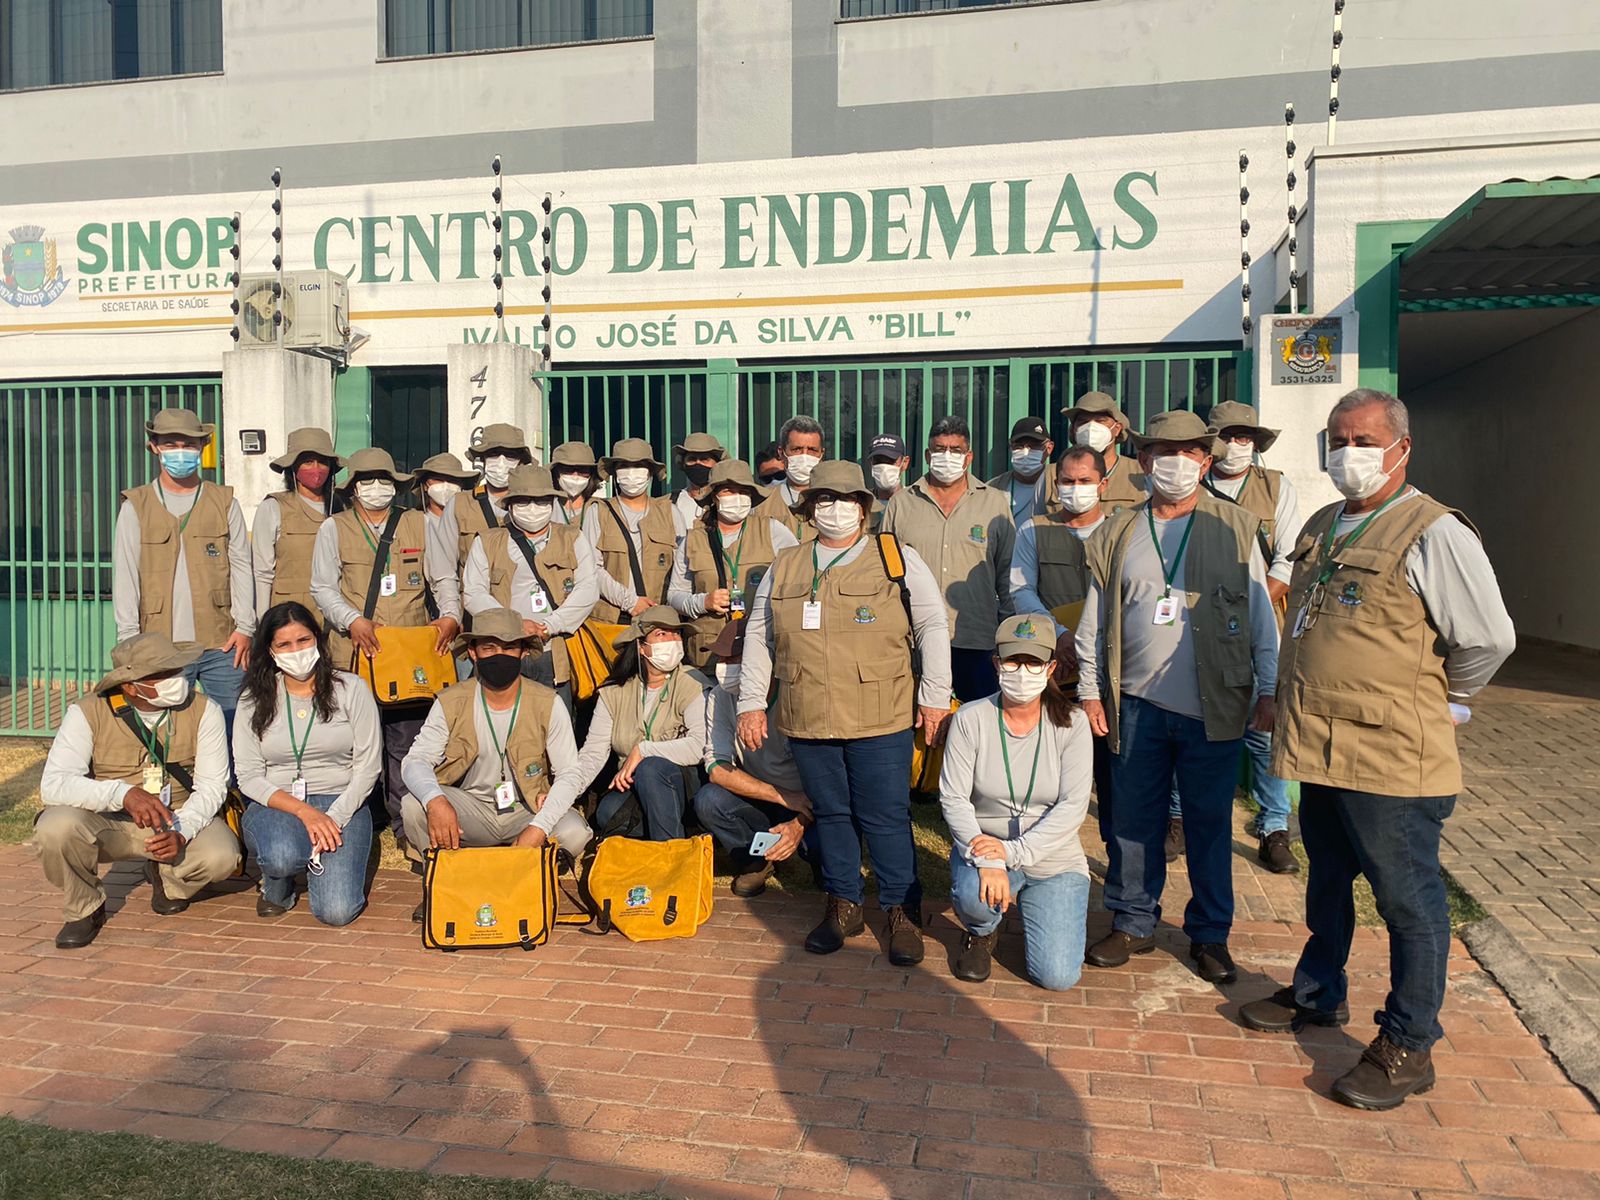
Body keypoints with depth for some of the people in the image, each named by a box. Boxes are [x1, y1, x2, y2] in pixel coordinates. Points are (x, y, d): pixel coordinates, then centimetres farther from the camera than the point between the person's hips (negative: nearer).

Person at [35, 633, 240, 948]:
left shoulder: (204, 710, -12)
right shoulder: (88, 713, -15)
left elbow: (211, 786, -11)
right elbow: (53, 784, -26)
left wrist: (181, 833, -29)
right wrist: (123, 793, -42)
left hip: (180, 820, 1)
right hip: (105, 824, 0)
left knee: (221, 855, -28)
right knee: (56, 828, -32)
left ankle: (165, 878, 11)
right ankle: (86, 908, 1)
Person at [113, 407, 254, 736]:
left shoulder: (224, 502, 11)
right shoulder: (136, 507, 8)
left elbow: (242, 567, 8)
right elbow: (125, 577, 5)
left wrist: (244, 627, -1)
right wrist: (130, 640, -3)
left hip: (222, 645, 1)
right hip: (161, 647, -1)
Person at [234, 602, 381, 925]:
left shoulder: (351, 689, 1)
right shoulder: (254, 701, 4)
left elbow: (368, 766, -1)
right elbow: (249, 777, -1)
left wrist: (334, 817, -14)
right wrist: (305, 812, -16)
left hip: (342, 804, 0)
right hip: (276, 805, 0)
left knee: (336, 911, -19)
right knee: (282, 857, -36)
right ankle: (277, 886, 3)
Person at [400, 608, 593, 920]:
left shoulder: (548, 704, -9)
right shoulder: (450, 703, -6)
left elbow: (569, 774, -11)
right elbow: (415, 761, -13)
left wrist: (539, 828, -27)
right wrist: (435, 800, -37)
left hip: (527, 810, -1)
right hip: (472, 808, 1)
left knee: (574, 833, -31)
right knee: (414, 805, -27)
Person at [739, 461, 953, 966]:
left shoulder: (899, 559, 3)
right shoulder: (785, 567, 11)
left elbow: (933, 627, 2)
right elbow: (759, 636, 15)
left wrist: (935, 698, -3)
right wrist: (751, 703, 10)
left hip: (881, 720, -3)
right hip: (807, 719, 3)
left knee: (886, 816, 1)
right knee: (830, 813, 12)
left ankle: (903, 910, 17)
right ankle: (843, 905, 27)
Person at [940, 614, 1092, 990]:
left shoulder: (1070, 724, -7)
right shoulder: (971, 719, -8)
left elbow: (1073, 806, -13)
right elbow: (953, 797, -13)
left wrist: (1014, 851, -23)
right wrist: (986, 860, -27)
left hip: (1052, 859, 1)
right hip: (984, 847, -1)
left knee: (1057, 977, -11)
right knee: (974, 896, -36)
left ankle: (1032, 909, 24)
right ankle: (981, 934, 5)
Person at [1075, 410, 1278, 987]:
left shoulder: (1235, 528, 3)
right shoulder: (1118, 534, 7)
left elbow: (1261, 617, 3)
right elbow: (1094, 620, 10)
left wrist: (1268, 691, -1)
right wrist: (1090, 690, 7)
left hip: (1214, 708, -1)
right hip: (1138, 706, 2)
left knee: (1210, 824, 8)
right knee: (1133, 820, 9)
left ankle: (1210, 935, 23)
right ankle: (1132, 923, 25)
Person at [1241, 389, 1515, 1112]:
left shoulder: (1434, 533, -13)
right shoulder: (1320, 529, 12)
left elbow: (1490, 639, -14)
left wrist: (1435, 702, -3)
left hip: (1392, 757, -8)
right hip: (1321, 747, 8)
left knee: (1408, 902, 5)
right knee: (1327, 882, 22)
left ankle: (1407, 1047, 18)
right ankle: (1319, 995, 40)